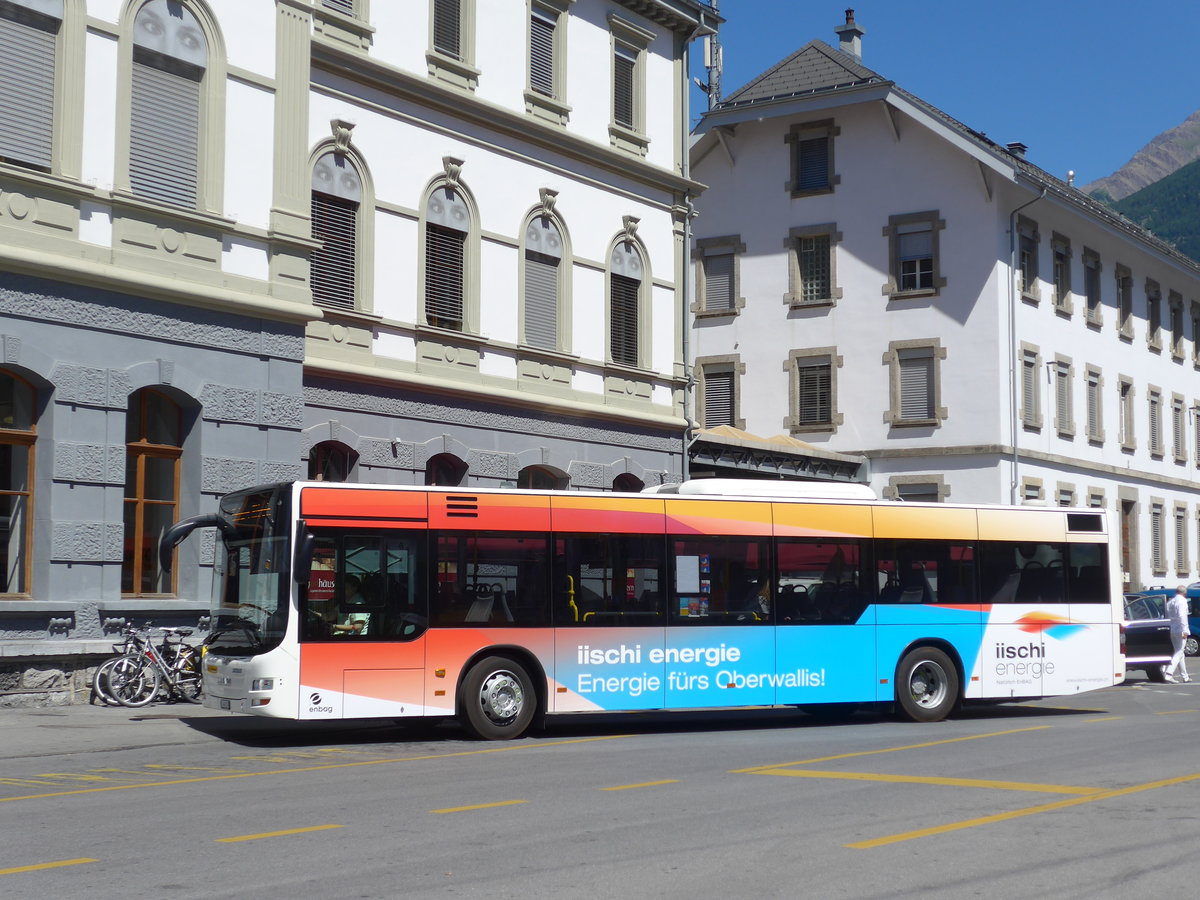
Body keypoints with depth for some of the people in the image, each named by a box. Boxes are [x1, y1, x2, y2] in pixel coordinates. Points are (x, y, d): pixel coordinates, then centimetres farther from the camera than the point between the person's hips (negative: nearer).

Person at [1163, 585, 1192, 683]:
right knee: (1178, 653, -7)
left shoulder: (1170, 601, 14)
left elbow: (1166, 616, 12)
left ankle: (1184, 676, 23)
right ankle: (1168, 674, -20)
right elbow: (1182, 616, -21)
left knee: (1179, 653, 17)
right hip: (1180, 630, -8)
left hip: (1171, 630, 8)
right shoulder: (1182, 601, -10)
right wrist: (1184, 630, -24)